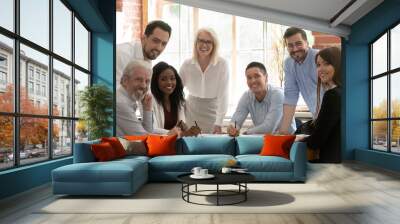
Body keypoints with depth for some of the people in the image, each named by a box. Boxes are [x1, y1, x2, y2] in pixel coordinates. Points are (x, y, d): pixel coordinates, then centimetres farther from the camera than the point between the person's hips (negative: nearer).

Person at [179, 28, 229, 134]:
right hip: (191, 111, 2)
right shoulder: (187, 64, -9)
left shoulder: (222, 64, -16)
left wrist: (218, 123, -24)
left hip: (213, 111, -1)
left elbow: (223, 96, -18)